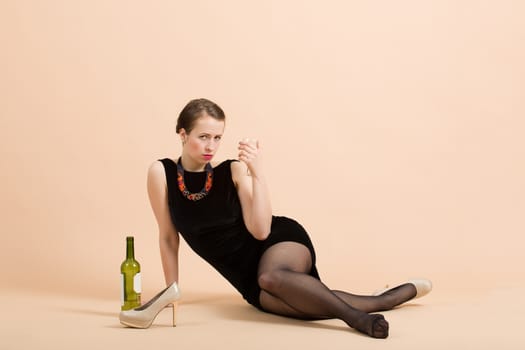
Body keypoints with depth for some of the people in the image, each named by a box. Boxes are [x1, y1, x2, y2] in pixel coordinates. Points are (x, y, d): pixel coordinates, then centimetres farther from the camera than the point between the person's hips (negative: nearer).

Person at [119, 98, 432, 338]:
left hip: (280, 239, -2)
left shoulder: (233, 171, -11)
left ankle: (358, 318, -26)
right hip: (249, 277, 3)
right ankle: (406, 291, -2)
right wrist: (172, 290, 6)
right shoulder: (161, 173, -7)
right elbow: (168, 237, 2)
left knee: (270, 277, -41)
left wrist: (258, 173, -24)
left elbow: (261, 230, -17)